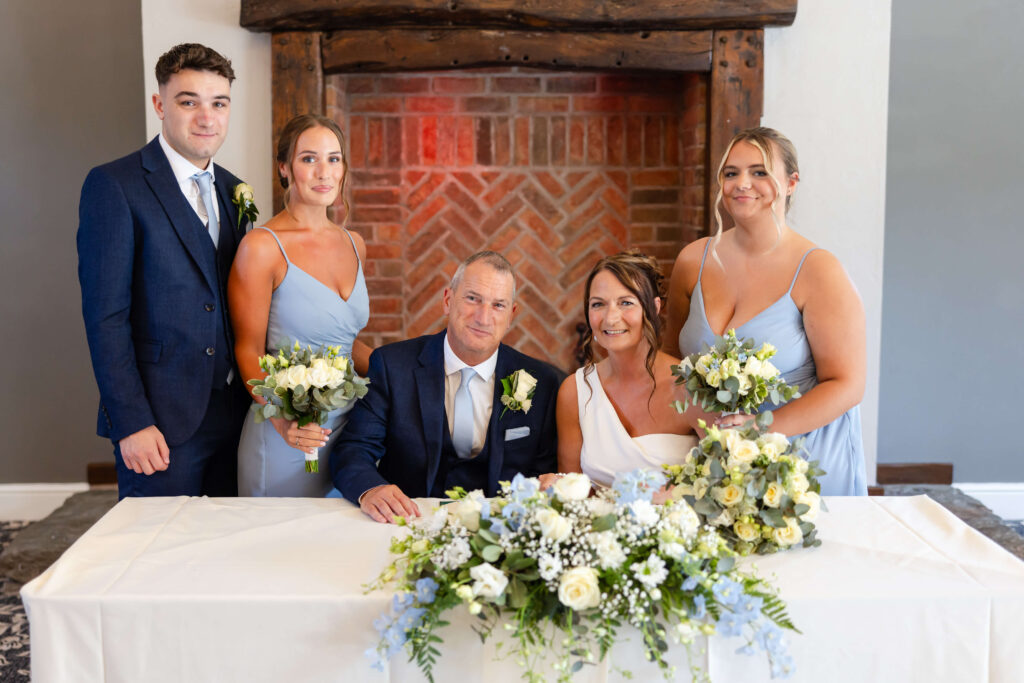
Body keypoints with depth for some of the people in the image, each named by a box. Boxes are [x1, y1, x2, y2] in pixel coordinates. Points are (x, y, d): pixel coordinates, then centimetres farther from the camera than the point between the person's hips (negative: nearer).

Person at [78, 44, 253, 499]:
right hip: (159, 422, -6)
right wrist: (131, 423, -16)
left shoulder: (232, 191, 12)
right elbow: (104, 316, -12)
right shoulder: (113, 185, -8)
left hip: (232, 419, 6)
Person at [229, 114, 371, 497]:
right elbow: (249, 351, -10)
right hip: (286, 438, -6)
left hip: (348, 428, 6)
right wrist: (283, 419, -24)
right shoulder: (263, 247, -11)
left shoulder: (353, 245, 8)